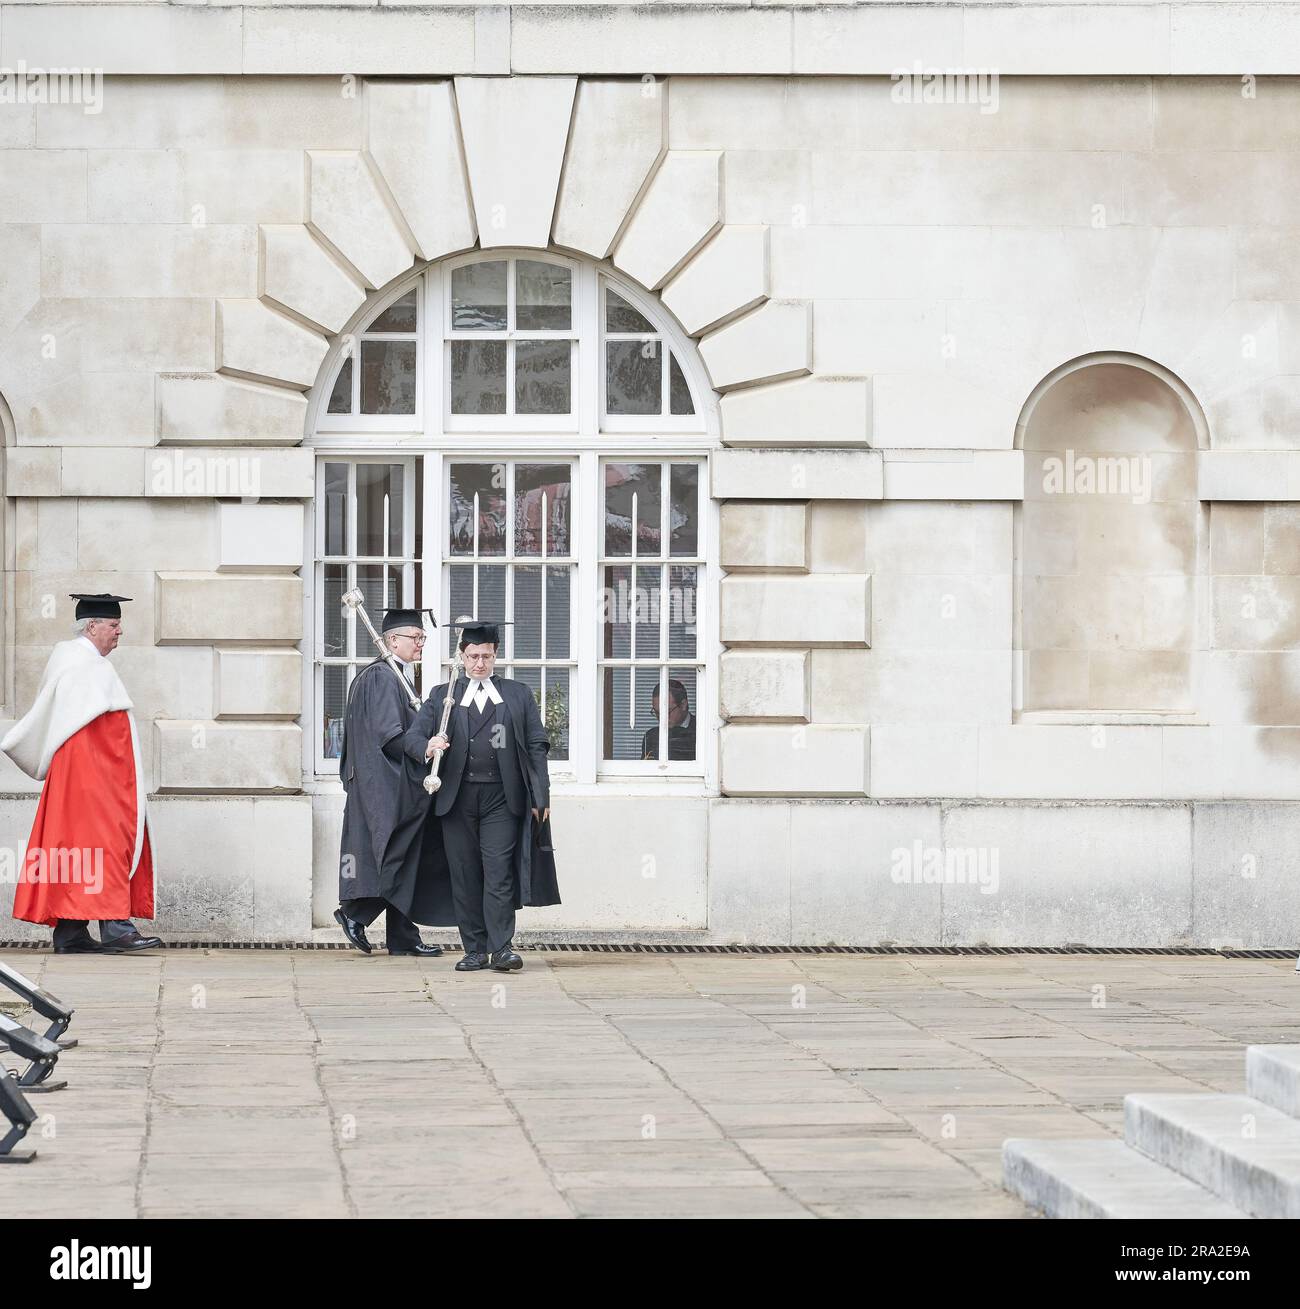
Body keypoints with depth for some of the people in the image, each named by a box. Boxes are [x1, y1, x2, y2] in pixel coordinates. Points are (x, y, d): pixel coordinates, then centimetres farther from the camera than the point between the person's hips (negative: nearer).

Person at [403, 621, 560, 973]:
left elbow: (536, 745, 7)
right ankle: (475, 950, 8)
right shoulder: (443, 696, 12)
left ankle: (502, 948, -11)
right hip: (457, 797, 2)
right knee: (464, 876, 2)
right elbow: (413, 735, 2)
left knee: (499, 872, -10)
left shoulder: (518, 695, 11)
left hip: (501, 798, -2)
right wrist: (427, 747, -23)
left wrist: (541, 795, -2)